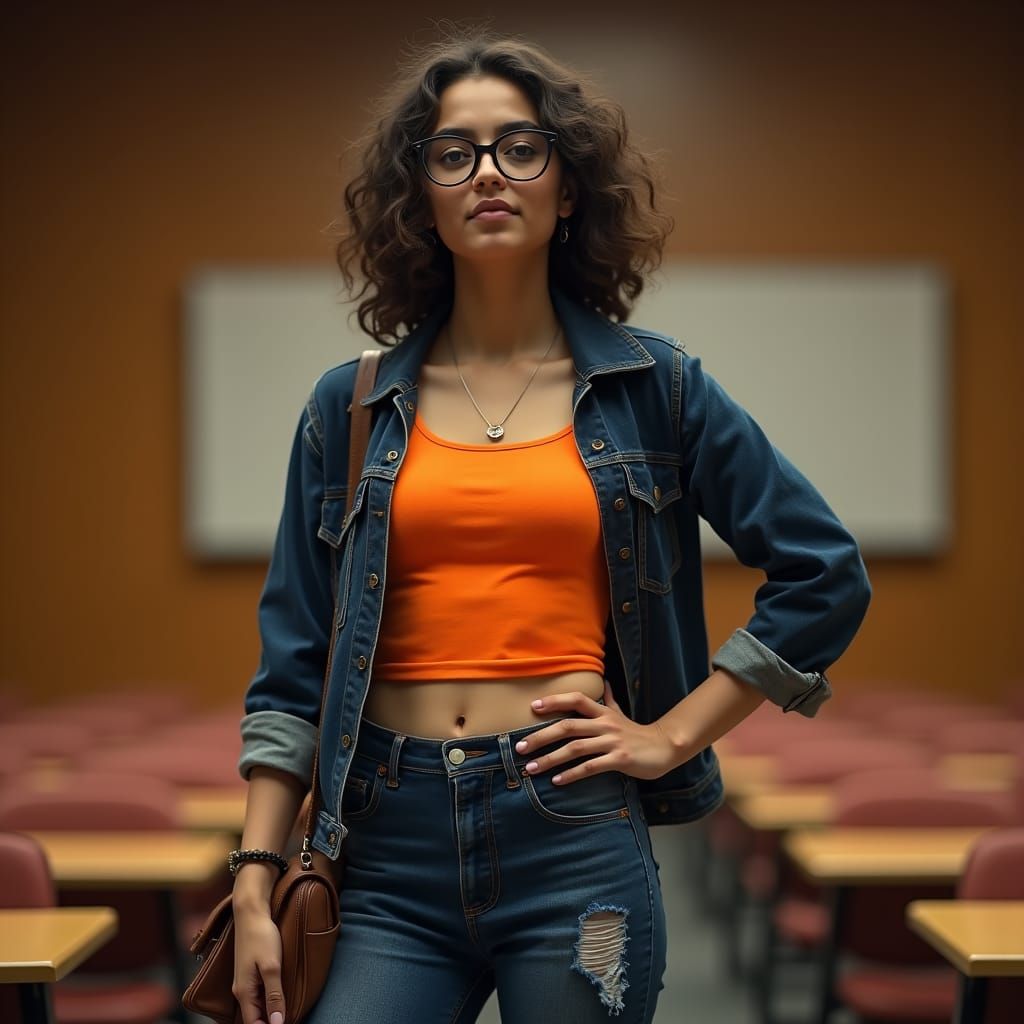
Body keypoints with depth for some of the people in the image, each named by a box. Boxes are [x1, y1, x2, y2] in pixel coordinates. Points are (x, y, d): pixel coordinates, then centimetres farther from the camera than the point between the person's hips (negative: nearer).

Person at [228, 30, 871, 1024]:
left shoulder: (651, 384, 5)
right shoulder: (350, 408, 8)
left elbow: (825, 574, 6)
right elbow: (292, 664, 7)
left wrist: (675, 734, 0)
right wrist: (255, 887, 0)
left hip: (574, 837, -1)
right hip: (391, 841, 1)